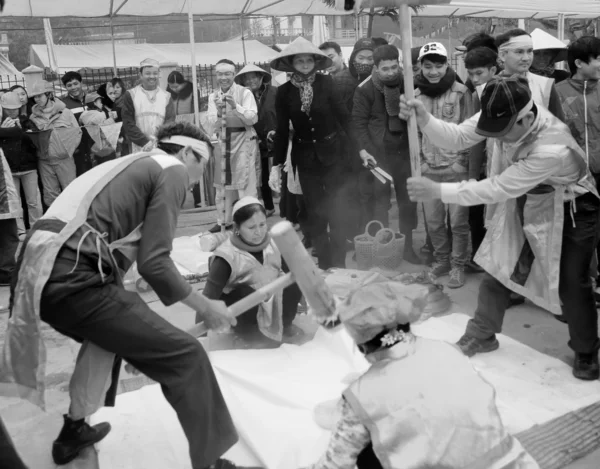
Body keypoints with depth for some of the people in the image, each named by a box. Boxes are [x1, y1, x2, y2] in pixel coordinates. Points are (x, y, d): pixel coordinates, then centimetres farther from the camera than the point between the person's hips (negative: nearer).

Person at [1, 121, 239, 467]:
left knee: (110, 330, 36)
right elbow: (154, 262, -9)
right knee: (185, 356, -6)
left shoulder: (136, 165, 27)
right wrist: (205, 308, 3)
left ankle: (74, 432, 47)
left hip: (37, 271, 10)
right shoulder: (172, 170, 2)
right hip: (72, 277, -10)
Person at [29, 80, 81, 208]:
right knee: (50, 195, 7)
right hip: (44, 160, 3)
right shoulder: (34, 116, 6)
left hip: (64, 158, -3)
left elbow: (77, 132, 1)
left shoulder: (64, 112, -2)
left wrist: (68, 149, -8)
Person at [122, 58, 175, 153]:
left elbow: (170, 121, 1)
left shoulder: (166, 96, 10)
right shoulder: (131, 95, 5)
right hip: (139, 149, -1)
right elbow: (128, 122, -2)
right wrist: (145, 141, -14)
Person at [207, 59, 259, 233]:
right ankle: (224, 221, 23)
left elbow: (252, 118, -14)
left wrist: (235, 106, -26)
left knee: (245, 183, -7)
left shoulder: (245, 92, -5)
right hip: (221, 141, 5)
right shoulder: (213, 96, 6)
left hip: (243, 140, -4)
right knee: (222, 182, 11)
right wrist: (219, 112, -22)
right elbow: (212, 124, -2)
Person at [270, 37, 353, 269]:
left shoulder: (326, 83, -7)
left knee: (336, 210, 1)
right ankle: (324, 264, 16)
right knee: (315, 213, 6)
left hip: (331, 153, -1)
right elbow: (282, 131, 1)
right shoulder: (284, 91, -3)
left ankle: (339, 265, 10)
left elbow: (344, 116, -6)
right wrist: (276, 165, -1)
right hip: (305, 157, 1)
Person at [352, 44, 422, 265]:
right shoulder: (365, 90, -6)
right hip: (378, 152, -3)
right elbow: (359, 121, -8)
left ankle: (408, 246, 22)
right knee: (380, 201, 4)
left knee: (408, 201, 9)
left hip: (405, 150, 3)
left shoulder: (406, 85, 2)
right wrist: (363, 149, -19)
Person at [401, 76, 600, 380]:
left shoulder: (553, 148, -40)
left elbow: (497, 189, -37)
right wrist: (424, 119, -37)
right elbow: (458, 137, -17)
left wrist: (437, 191, -37)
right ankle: (482, 335, 26)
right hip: (526, 204, 6)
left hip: (572, 210, -6)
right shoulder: (502, 115, -23)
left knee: (571, 286, -3)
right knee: (497, 268, 7)